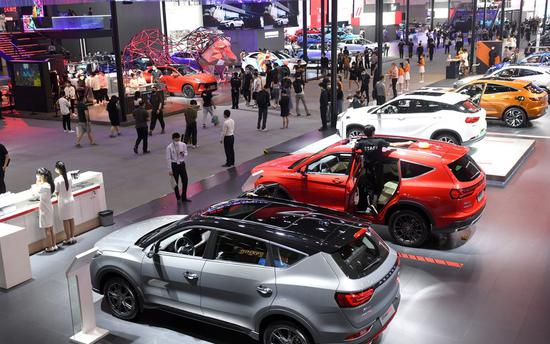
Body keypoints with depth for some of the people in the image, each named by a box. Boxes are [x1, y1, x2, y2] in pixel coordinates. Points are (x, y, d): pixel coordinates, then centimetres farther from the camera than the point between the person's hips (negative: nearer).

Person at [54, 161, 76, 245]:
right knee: (71, 218, 14)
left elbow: (57, 192, -13)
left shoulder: (57, 180, -19)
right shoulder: (69, 177, -3)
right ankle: (72, 237, 22)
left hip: (63, 202, -5)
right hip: (71, 200, 5)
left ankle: (68, 239, 12)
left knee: (65, 220, 5)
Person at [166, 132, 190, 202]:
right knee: (176, 183, 7)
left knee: (185, 181, 8)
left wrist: (183, 154, -21)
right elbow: (168, 159, -12)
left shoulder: (183, 145, -5)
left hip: (182, 164, 3)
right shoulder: (169, 147, -15)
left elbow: (186, 155, 4)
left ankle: (184, 197, 25)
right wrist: (170, 170, -12)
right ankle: (178, 198, 24)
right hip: (174, 165, -3)